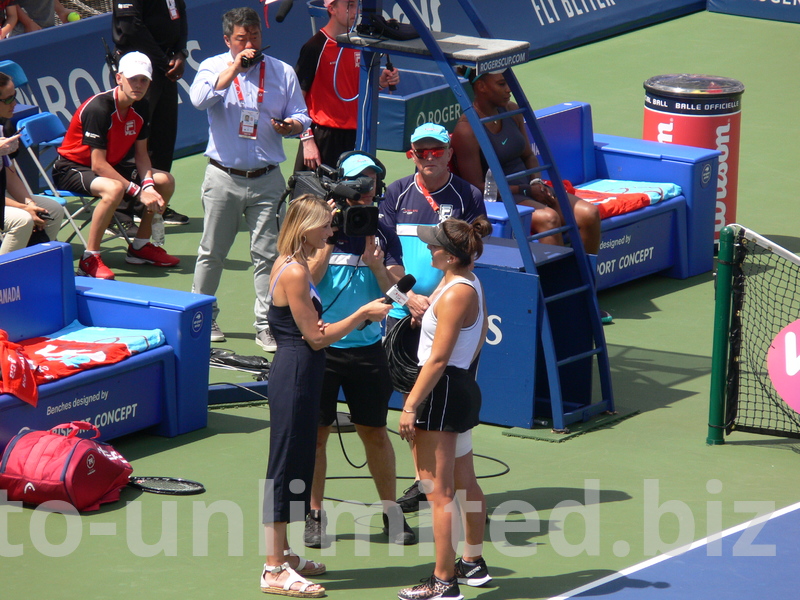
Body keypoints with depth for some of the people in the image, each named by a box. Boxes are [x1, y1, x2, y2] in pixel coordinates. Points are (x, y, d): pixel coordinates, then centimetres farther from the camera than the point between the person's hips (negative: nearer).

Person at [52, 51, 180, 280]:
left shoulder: (140, 107, -4)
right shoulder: (98, 109, -29)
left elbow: (140, 153, 2)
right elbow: (98, 165, -29)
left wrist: (148, 185, -18)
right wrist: (138, 192, -30)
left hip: (110, 165, 9)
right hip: (71, 168, -9)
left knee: (165, 181, 0)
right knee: (114, 188, -38)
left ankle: (140, 246, 14)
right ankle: (90, 260, -29)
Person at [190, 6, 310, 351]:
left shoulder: (282, 73, 6)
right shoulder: (213, 67, 2)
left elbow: (300, 117, 8)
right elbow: (199, 99, -18)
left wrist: (290, 126, -16)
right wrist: (234, 67, -19)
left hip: (266, 180, 1)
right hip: (223, 178, -1)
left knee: (267, 255, -2)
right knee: (212, 252, 8)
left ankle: (266, 326, 4)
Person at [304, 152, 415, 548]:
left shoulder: (383, 235, 3)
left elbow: (395, 290, -3)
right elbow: (308, 278, -13)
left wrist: (376, 265, -21)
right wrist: (330, 238, -19)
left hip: (367, 348, 2)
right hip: (321, 347, -2)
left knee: (375, 432, 10)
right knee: (316, 433, 4)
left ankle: (391, 514, 19)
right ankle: (315, 515, 14)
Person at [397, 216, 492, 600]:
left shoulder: (455, 295, -21)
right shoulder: (470, 283, 8)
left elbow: (437, 359, -23)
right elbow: (481, 333, 25)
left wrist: (411, 406, -20)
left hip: (443, 392, -11)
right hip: (463, 387, 11)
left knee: (439, 493, -4)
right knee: (465, 483, 22)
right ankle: (473, 563, 35)